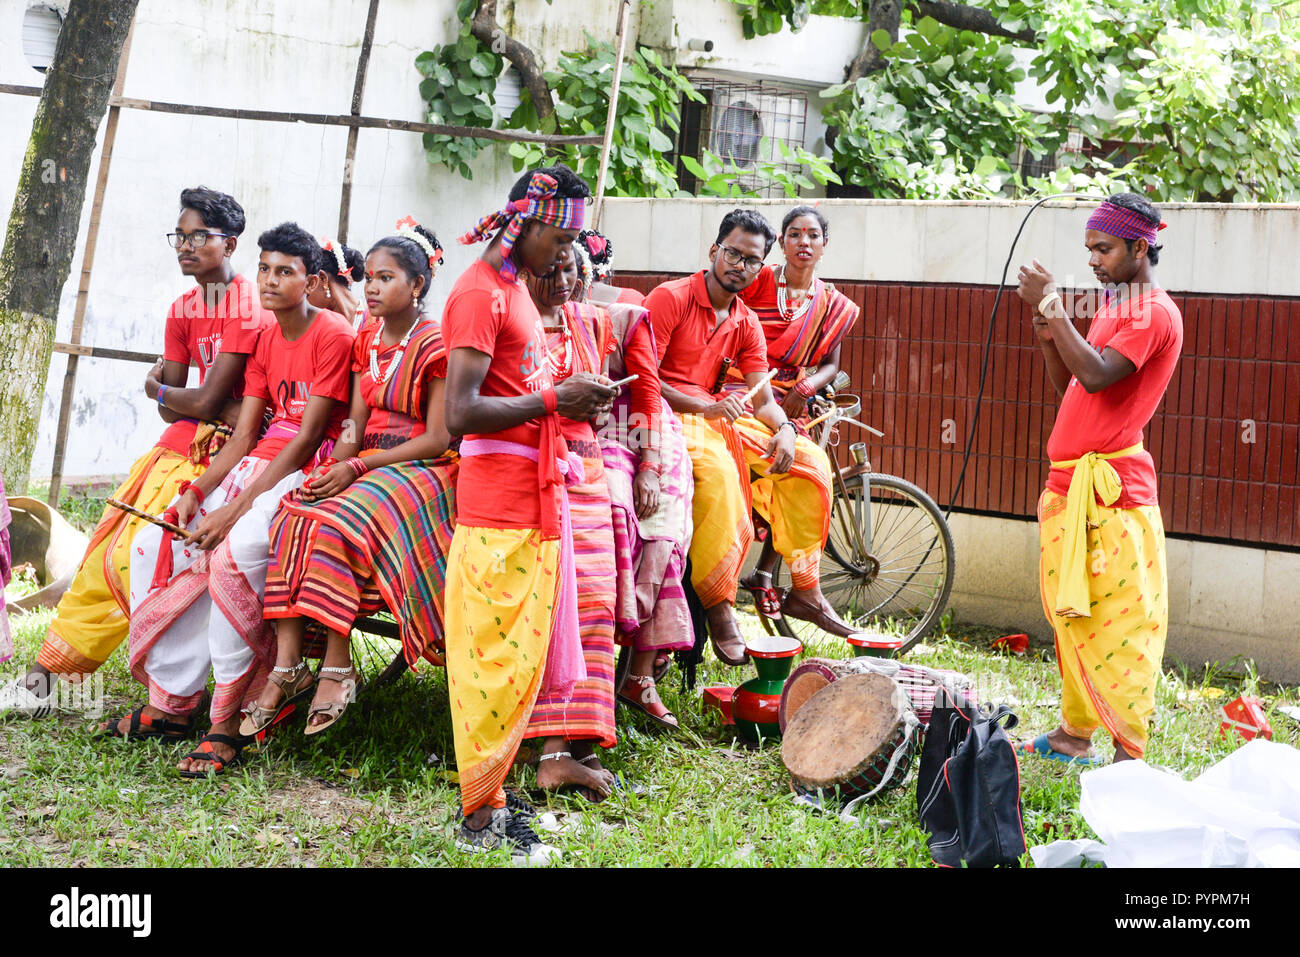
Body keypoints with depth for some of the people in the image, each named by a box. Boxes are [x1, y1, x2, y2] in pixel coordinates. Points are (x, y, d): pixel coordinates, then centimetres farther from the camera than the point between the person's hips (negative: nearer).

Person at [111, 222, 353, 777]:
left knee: (234, 551, -34)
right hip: (256, 469, 9)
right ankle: (172, 704, 5)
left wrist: (236, 507, -20)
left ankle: (227, 723, -26)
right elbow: (242, 438, 11)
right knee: (153, 548, -3)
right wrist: (195, 493, -7)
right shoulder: (266, 340, 15)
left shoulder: (333, 335, -10)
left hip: (307, 476, -9)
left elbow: (307, 438, -16)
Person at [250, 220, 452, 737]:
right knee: (291, 518, -20)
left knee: (338, 523, -32)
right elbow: (355, 426, 12)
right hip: (364, 464, 7)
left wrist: (356, 468, -17)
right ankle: (286, 666, -26)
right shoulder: (367, 342, 15)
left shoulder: (435, 345, -7)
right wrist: (330, 468, -9)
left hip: (421, 469, -7)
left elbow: (437, 439, -12)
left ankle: (337, 666, -25)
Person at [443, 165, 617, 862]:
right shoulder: (479, 294, -13)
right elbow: (460, 413, -21)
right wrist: (553, 399, -17)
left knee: (520, 660, 13)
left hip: (535, 501, 10)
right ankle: (480, 816, 4)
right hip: (500, 510, -10)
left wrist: (570, 404, 9)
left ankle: (489, 792, 21)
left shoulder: (515, 290, 18)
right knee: (498, 662, -4)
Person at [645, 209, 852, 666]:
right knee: (718, 471, -37)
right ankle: (718, 606, -28)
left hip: (721, 416, 7)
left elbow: (763, 397, 8)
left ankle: (805, 590, 0)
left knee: (810, 459, -6)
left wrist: (784, 430, -15)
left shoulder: (747, 323, 12)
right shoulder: (670, 298, -8)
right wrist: (704, 407, -25)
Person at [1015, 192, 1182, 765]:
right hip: (1069, 482, 9)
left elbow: (1096, 375, -23)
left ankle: (1129, 754, -6)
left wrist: (1053, 308, -19)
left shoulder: (1155, 313, -9)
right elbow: (1068, 386, 20)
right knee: (1072, 616, 13)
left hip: (1110, 488, -9)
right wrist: (1049, 337, 3)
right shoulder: (1113, 306, 20)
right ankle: (1074, 735, 21)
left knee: (1116, 622, -8)